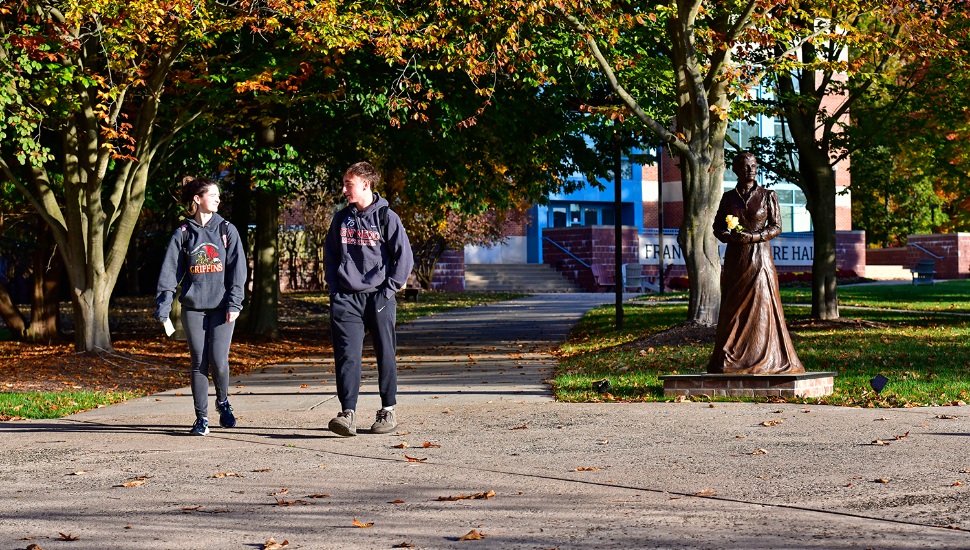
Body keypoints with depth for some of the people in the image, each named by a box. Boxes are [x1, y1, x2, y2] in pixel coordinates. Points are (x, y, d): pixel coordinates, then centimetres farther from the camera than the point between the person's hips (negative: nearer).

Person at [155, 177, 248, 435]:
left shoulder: (227, 230, 5)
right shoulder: (183, 233, 5)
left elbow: (238, 268, 2)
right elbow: (170, 271, 1)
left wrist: (234, 303, -7)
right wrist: (163, 304, -9)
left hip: (221, 307, 0)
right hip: (193, 307, 0)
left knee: (219, 361, -8)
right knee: (199, 363, 1)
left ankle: (223, 401, 20)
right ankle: (201, 417, 9)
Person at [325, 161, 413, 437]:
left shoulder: (386, 217, -2)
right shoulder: (341, 218, 11)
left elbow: (404, 257, -2)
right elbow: (330, 256, 18)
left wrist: (388, 289, -7)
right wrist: (334, 287, 6)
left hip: (379, 297, -2)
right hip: (345, 298, 3)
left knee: (386, 355, 6)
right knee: (347, 355, -9)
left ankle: (388, 410, 18)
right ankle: (347, 414, -16)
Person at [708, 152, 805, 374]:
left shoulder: (768, 196, 2)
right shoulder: (728, 198, 10)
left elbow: (776, 227, -1)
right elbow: (717, 226, 12)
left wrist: (753, 237, -15)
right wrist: (729, 236, -10)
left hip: (759, 257, -3)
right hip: (735, 258, 3)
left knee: (761, 308, -6)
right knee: (733, 309, 2)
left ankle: (764, 360, -2)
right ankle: (730, 360, 5)